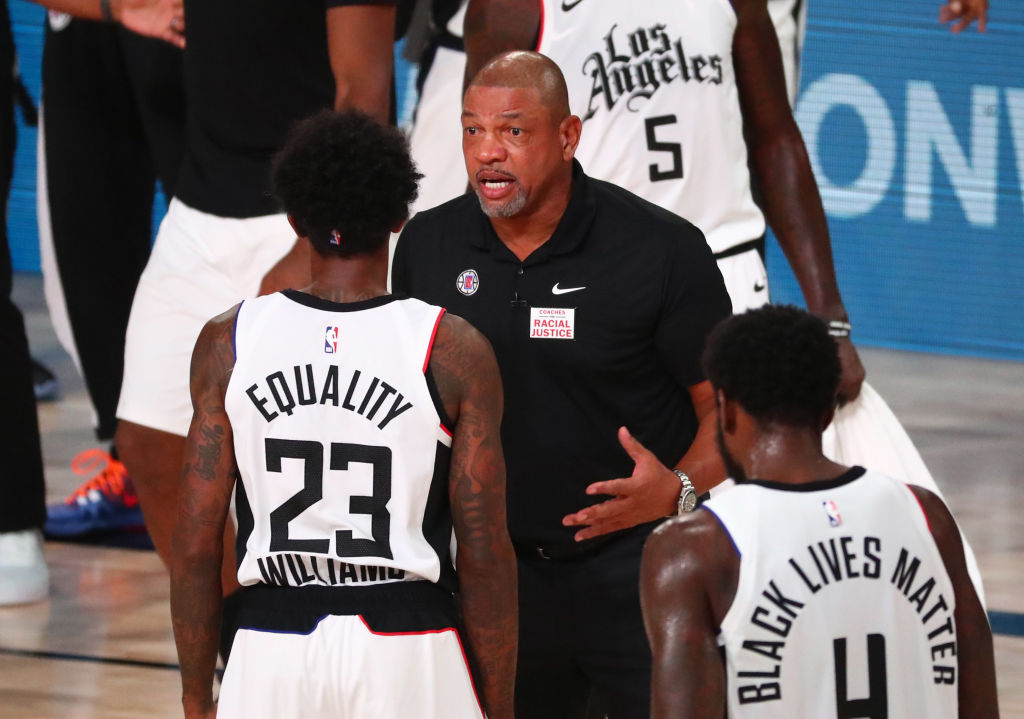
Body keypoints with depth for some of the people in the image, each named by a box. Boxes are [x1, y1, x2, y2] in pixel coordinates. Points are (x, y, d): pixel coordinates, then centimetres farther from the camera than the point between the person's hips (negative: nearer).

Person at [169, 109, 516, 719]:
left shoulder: (227, 343, 0)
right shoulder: (456, 352, -5)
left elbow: (196, 544, 0)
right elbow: (483, 554, -5)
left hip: (271, 652, 2)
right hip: (408, 657, -2)